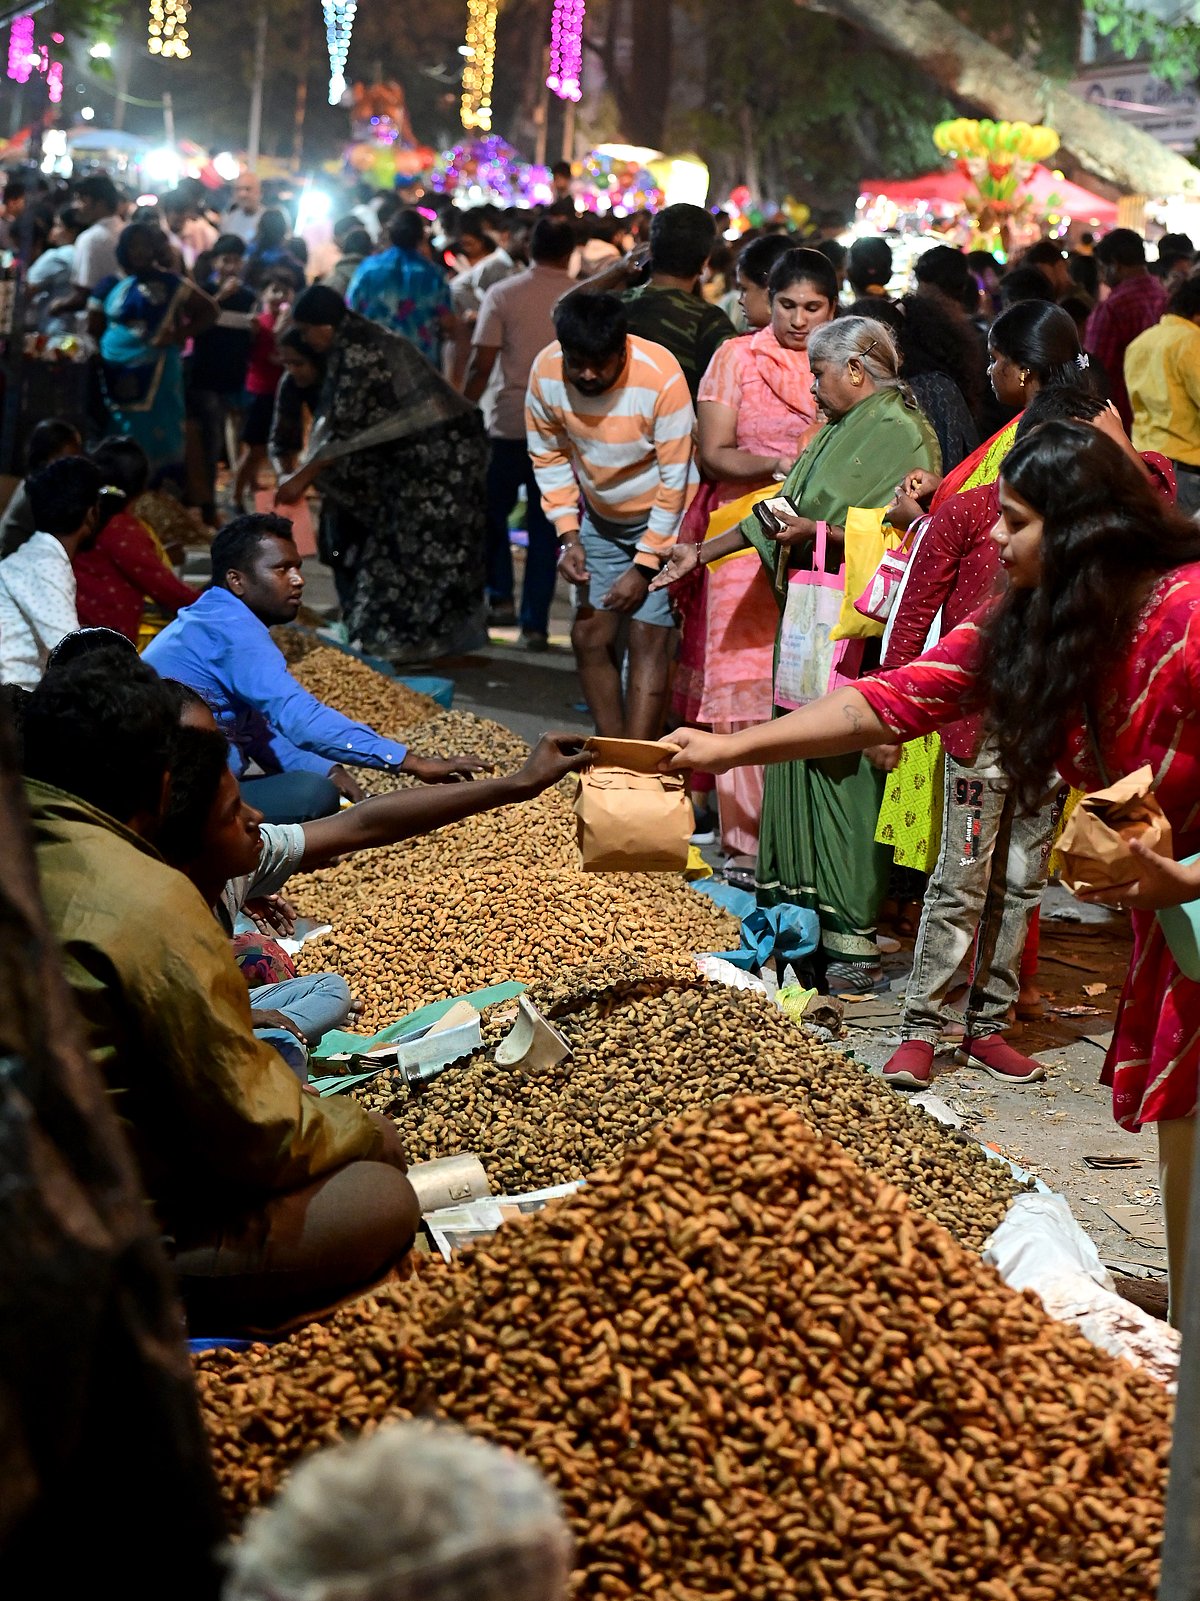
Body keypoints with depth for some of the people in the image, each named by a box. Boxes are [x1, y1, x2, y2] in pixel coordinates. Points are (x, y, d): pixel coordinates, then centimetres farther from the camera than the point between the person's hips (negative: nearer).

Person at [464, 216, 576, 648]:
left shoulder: (502, 295, -4)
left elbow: (480, 365, -8)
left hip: (507, 422, -1)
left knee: (493, 512, 19)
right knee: (545, 526, 7)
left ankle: (499, 596, 10)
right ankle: (535, 623, 7)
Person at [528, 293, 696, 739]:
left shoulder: (660, 376, -29)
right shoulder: (546, 372, -16)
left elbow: (674, 479, -23)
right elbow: (549, 457, -2)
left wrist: (644, 566, -20)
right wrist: (568, 537, -10)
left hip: (662, 518, -5)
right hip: (600, 518, 5)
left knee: (647, 638, -12)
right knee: (589, 635, 3)